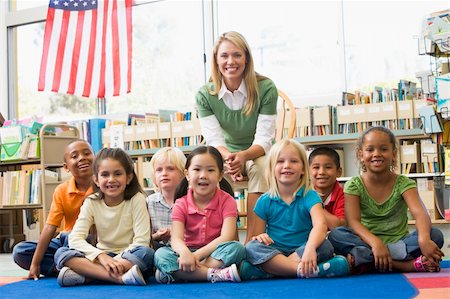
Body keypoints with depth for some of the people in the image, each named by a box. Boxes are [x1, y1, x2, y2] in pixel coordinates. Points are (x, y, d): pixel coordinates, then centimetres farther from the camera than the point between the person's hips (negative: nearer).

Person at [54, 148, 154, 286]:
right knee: (61, 253, -20)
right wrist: (101, 256, -28)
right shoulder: (91, 203, -2)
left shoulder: (136, 200, -8)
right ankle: (120, 277, -37)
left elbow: (141, 240, -14)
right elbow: (74, 238, -12)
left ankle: (84, 274, -34)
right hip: (102, 256, 3)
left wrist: (115, 262, -24)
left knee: (147, 253, -35)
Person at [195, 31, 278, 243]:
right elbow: (214, 139, -15)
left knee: (261, 168, -35)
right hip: (226, 154, 2)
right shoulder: (205, 95, -8)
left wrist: (243, 156, -41)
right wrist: (229, 158, -39)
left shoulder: (266, 89, -14)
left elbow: (264, 140, -19)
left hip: (258, 153, -1)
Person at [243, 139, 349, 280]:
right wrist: (259, 236, -19)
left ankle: (272, 269, -30)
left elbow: (320, 224, -21)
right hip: (274, 252, 1)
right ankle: (303, 270, -38)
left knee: (325, 246, -29)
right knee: (251, 247, -27)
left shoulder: (309, 196, -1)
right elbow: (257, 235, 8)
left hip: (301, 252, -1)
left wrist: (310, 248, -41)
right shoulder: (265, 201, 6)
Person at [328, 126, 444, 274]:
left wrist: (424, 239, -41)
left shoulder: (404, 183, -1)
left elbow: (420, 213, -18)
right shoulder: (354, 185, -2)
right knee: (336, 235, -29)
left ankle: (363, 260, -30)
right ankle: (409, 264, -34)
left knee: (435, 235, -24)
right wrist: (375, 243, -35)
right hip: (367, 242, 0)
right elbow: (353, 222, -16)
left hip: (399, 242, 1)